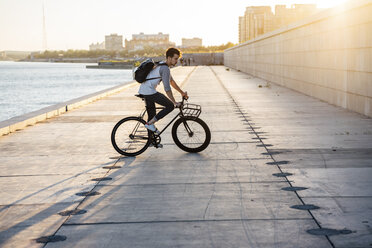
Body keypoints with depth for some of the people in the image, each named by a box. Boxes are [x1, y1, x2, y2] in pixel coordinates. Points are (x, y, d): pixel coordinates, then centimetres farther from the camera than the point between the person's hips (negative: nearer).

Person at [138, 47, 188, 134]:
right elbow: (167, 88, -18)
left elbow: (171, 81, 27)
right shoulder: (165, 69, -15)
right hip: (149, 92, -10)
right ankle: (149, 123, -5)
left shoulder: (161, 65, 18)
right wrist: (175, 102, -13)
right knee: (170, 106, -4)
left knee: (152, 115, 17)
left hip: (143, 91, 10)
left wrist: (182, 93, 29)